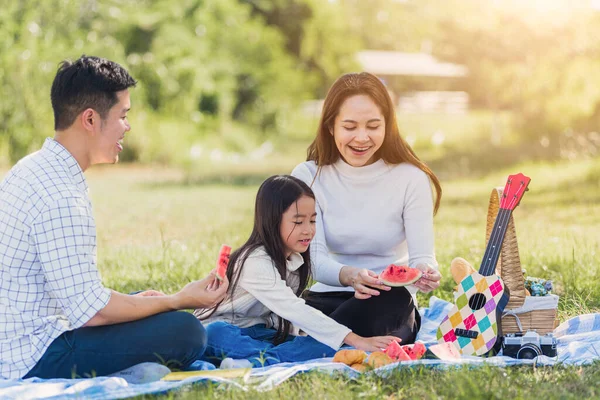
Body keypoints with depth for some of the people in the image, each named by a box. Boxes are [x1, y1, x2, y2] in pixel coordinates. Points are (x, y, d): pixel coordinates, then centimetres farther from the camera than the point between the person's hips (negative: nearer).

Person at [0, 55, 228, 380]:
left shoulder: (35, 168, 9)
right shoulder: (60, 197, -23)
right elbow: (91, 311, -22)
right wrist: (179, 301, -10)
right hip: (33, 361, -10)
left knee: (146, 299, 25)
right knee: (186, 332, -19)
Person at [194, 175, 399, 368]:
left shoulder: (295, 259, 5)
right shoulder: (257, 263, -23)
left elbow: (291, 311, -1)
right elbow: (295, 311, -31)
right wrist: (354, 339, -36)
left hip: (259, 334, 7)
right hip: (224, 329, -7)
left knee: (324, 344, -18)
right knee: (216, 334, -42)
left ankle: (255, 362, -37)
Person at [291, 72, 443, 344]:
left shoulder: (411, 179, -4)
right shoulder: (308, 176, -1)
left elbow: (422, 256, -8)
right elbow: (314, 259, -11)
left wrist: (425, 273, -35)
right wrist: (348, 276, -35)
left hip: (389, 304, -1)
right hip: (328, 297, 1)